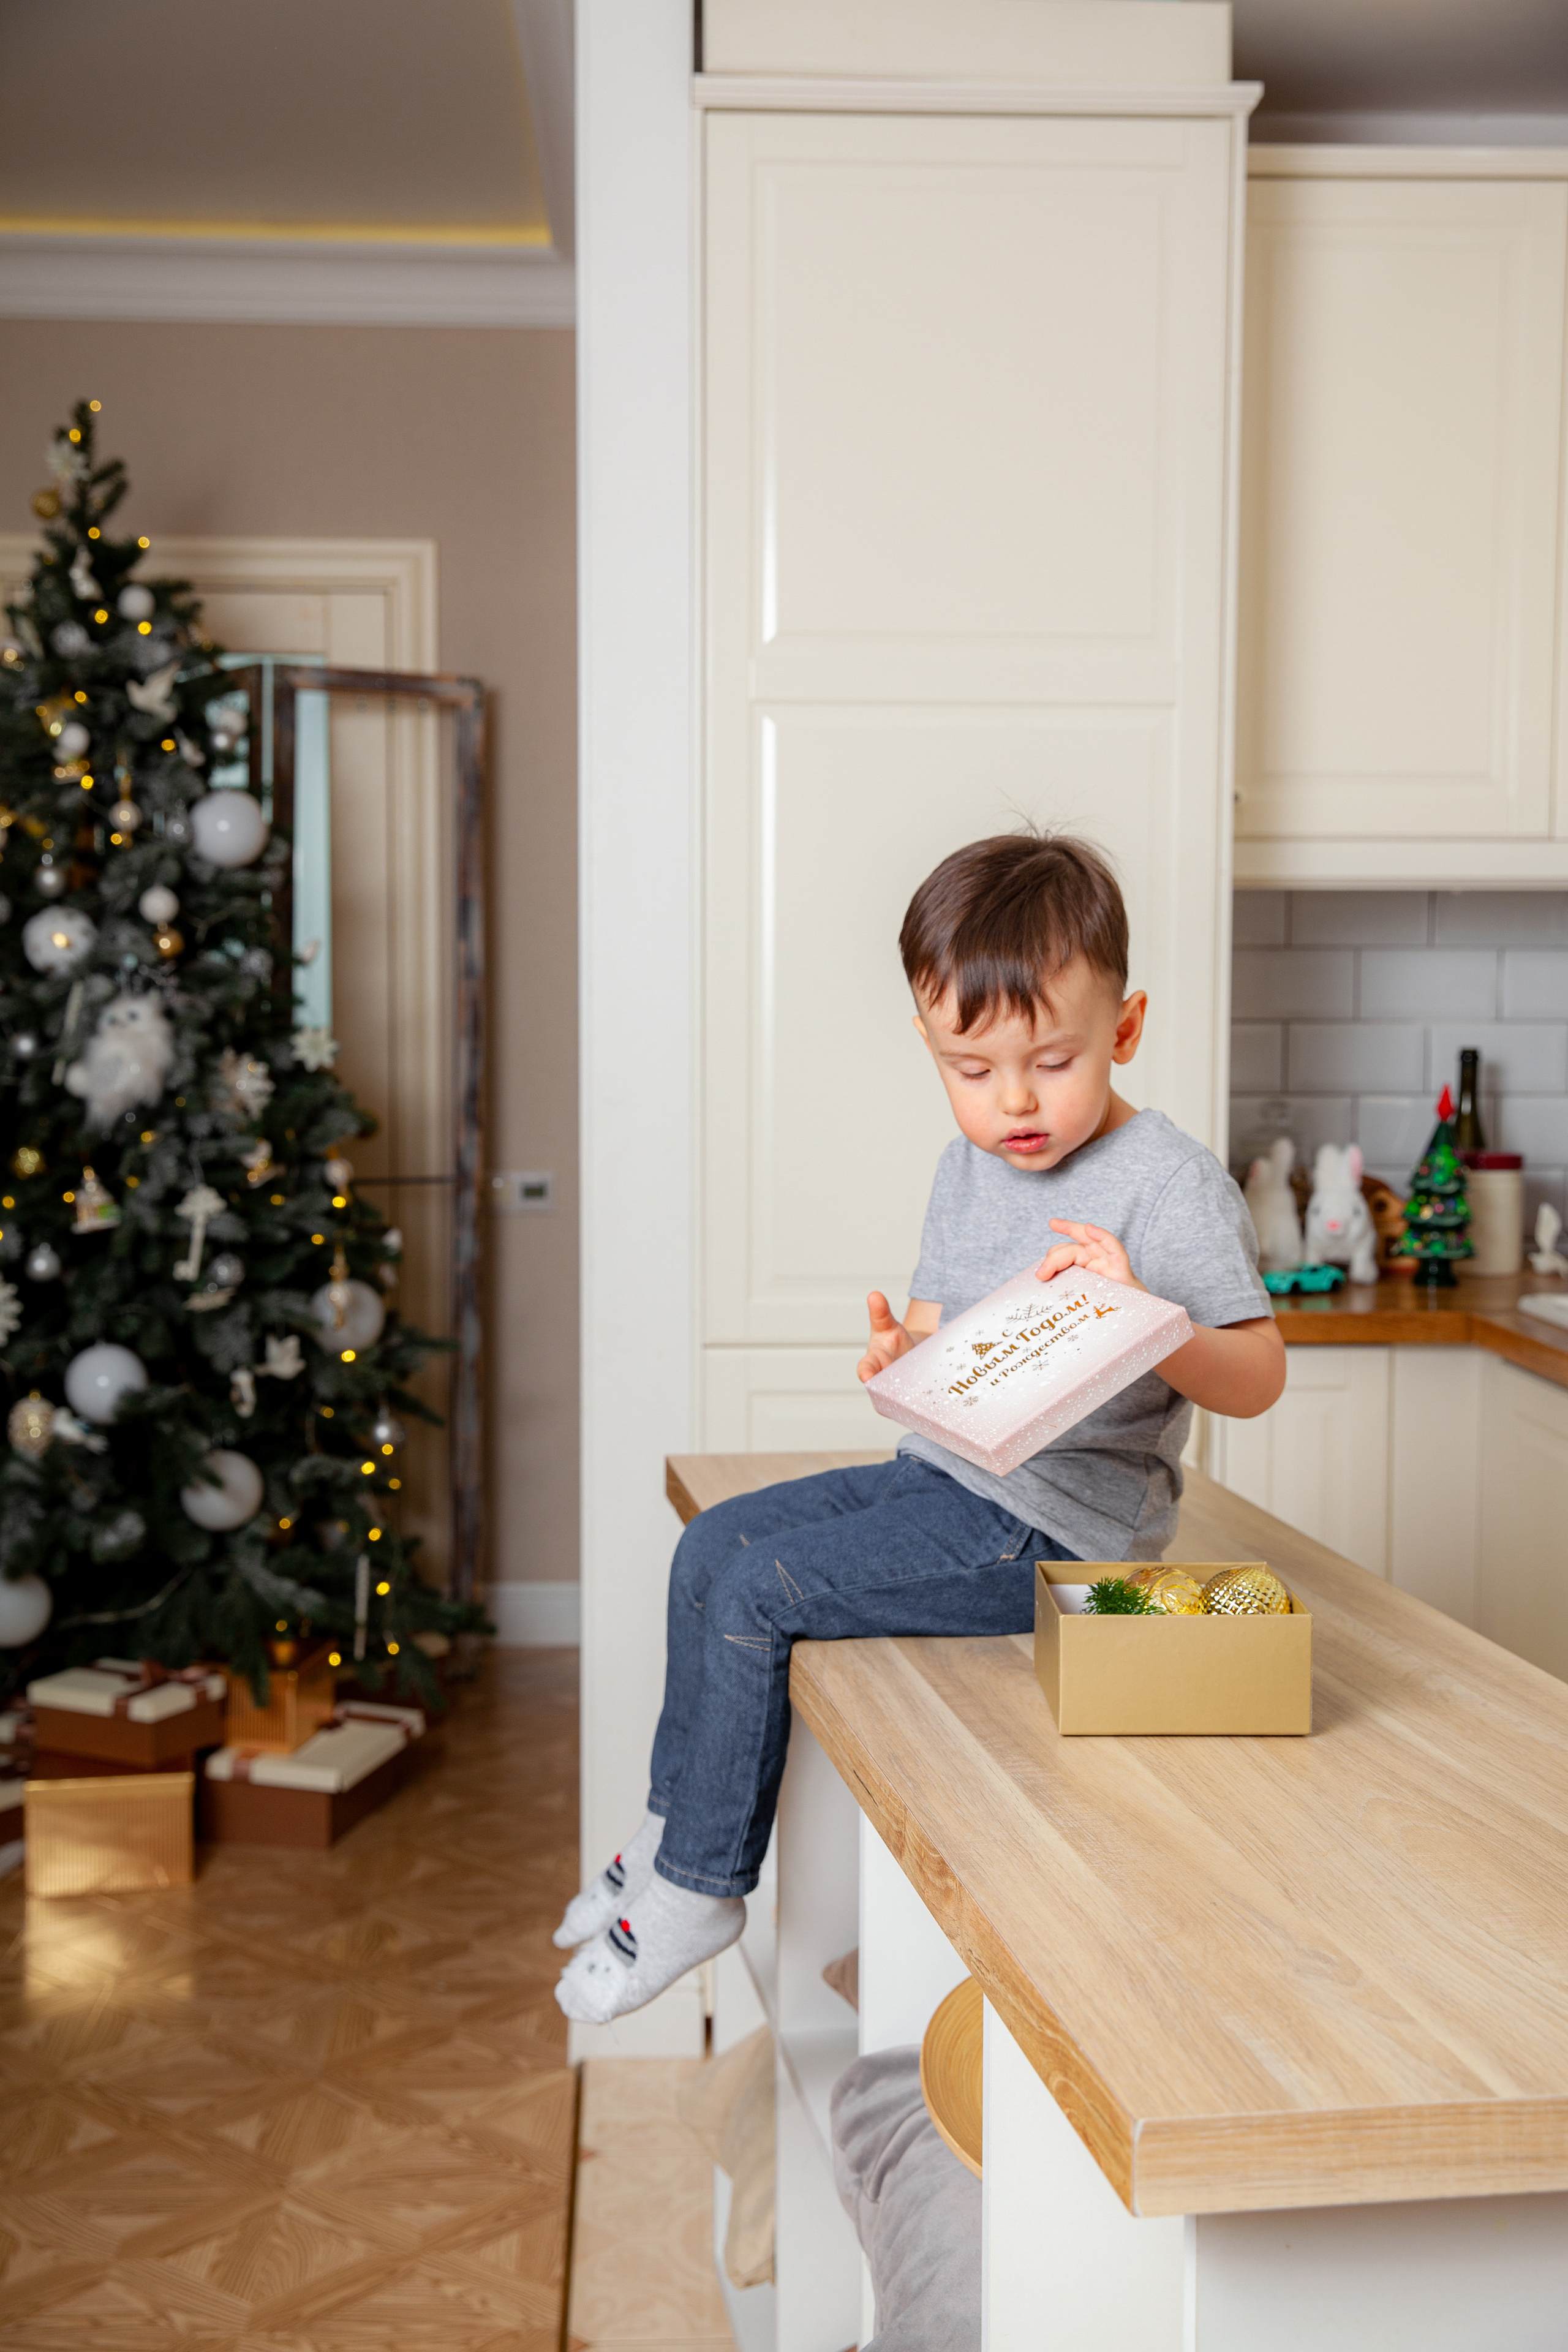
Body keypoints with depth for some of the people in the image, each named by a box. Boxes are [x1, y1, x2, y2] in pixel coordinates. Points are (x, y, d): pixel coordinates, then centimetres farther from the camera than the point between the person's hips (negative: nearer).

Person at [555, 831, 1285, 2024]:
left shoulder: (1172, 1184, -15)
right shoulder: (970, 1166, 10)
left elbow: (1257, 1379, -18)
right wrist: (906, 1346, -4)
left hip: (1055, 1521, -9)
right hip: (947, 1472, 9)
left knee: (756, 1593, -15)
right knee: (712, 1544, 7)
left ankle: (700, 1887, 1)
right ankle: (674, 1826, 19)